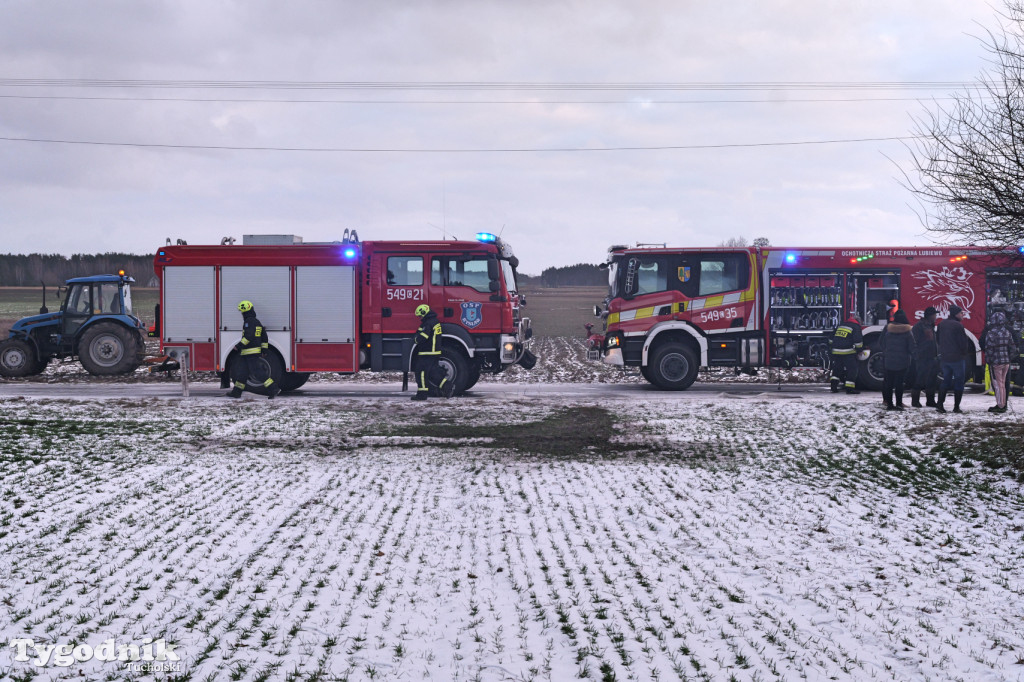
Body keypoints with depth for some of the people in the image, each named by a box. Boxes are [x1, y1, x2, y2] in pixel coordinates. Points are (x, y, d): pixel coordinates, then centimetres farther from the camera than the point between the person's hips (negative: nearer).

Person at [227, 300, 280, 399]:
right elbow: (264, 337, 20)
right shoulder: (257, 321, 17)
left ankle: (273, 388, -15)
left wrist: (239, 345, -20)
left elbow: (248, 336, -24)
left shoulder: (249, 321, -13)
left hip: (250, 353, -10)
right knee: (242, 372, 14)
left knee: (258, 372, -11)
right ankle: (236, 392, 19)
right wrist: (264, 349, 23)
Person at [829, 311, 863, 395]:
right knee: (851, 369, 0)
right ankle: (850, 388, -3)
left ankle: (834, 386, 10)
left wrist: (833, 348, 30)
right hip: (848, 353, -6)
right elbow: (858, 341, -10)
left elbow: (832, 338, 23)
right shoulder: (855, 327, -4)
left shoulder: (840, 326, 17)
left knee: (837, 369, 15)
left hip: (836, 352, 6)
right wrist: (859, 350, 5)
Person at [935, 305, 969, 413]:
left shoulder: (941, 324, 7)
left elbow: (937, 340, 14)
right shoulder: (958, 326, -15)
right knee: (959, 382, 2)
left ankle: (939, 403, 5)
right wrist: (964, 352, 5)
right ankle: (956, 407, 1)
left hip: (944, 357, 7)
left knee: (946, 380, 15)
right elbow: (964, 343, -13)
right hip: (957, 358, -7)